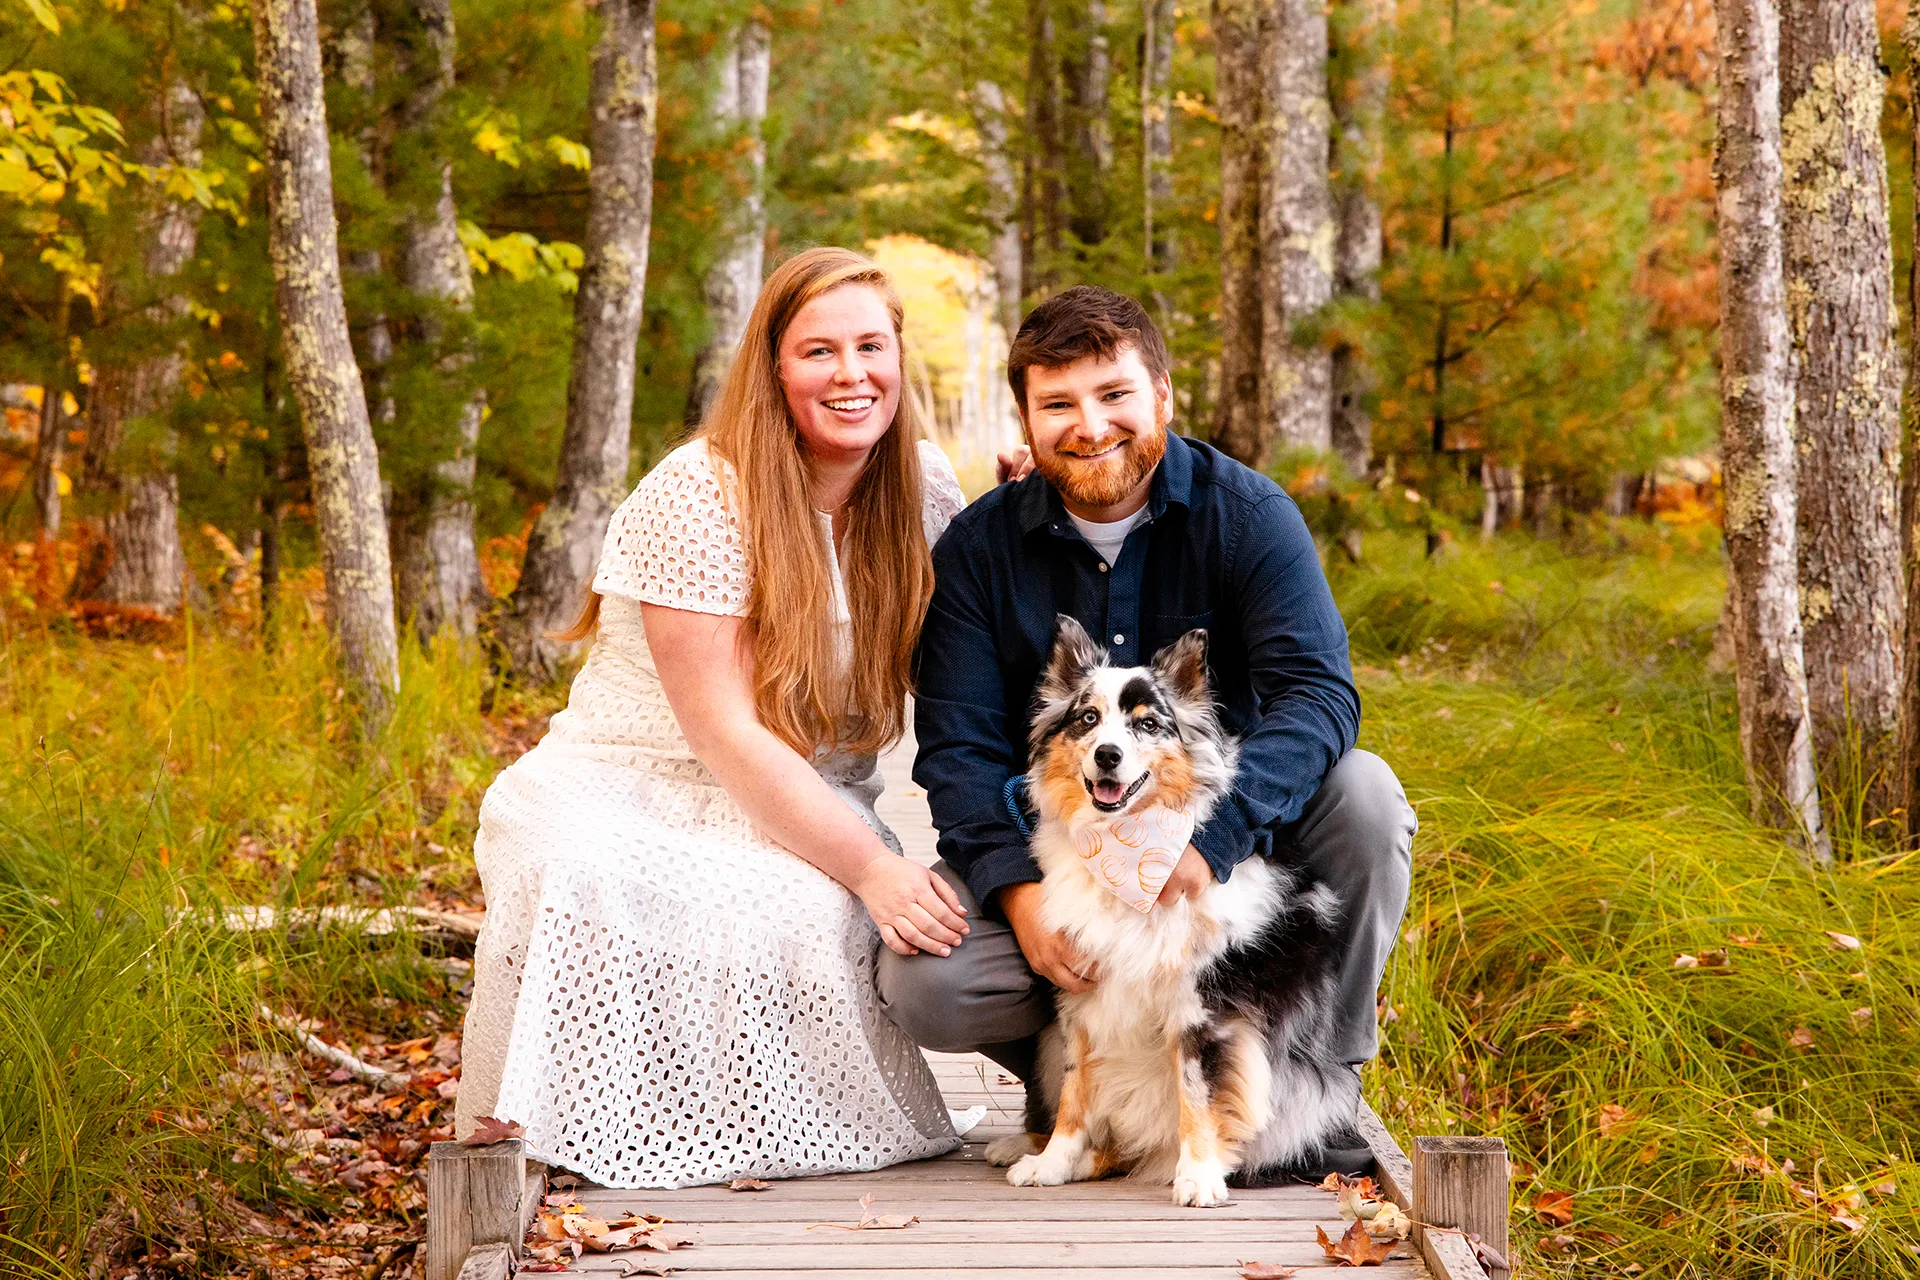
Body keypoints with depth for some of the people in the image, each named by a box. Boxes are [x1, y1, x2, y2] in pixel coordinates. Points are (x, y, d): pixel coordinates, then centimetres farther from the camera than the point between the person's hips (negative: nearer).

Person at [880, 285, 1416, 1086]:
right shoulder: (978, 547, -4)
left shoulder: (1249, 515, -9)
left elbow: (1319, 694, -21)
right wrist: (1018, 889, -27)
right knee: (920, 983, -27)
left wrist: (1210, 839, -37)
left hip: (1228, 834, 0)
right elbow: (959, 747, -8)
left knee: (1363, 793, -29)